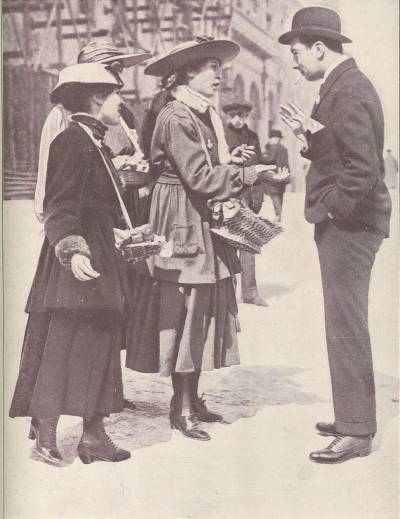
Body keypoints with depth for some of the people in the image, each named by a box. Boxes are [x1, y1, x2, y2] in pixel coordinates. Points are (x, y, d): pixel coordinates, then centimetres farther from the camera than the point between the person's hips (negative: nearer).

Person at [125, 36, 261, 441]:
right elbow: (199, 178, -22)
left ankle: (192, 399, 21)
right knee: (184, 310, -4)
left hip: (203, 225, 10)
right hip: (183, 226, -10)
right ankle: (181, 408, 7)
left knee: (202, 310, 11)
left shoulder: (203, 116, 15)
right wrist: (251, 174, -17)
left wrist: (229, 161, 1)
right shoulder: (176, 118, -16)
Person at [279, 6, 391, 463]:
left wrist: (332, 208, -14)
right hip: (344, 223, 10)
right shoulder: (343, 86, 15)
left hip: (348, 223, -10)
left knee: (346, 327, -4)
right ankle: (353, 414, 27)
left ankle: (356, 432, 5)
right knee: (346, 324, 16)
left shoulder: (348, 92, -17)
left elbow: (363, 168, -23)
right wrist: (311, 135, 4)